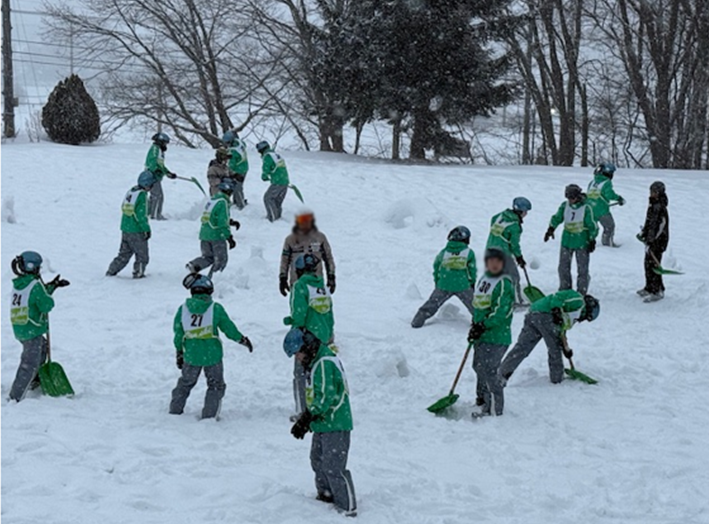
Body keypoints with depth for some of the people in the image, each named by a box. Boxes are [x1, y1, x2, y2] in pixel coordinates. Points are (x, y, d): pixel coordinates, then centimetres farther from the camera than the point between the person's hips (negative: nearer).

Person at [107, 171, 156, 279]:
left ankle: (111, 271, 16)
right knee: (142, 255, 8)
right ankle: (138, 274, 12)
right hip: (136, 231, -8)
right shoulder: (142, 195, -17)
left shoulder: (131, 191, 8)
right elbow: (141, 215, -21)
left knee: (124, 253, 17)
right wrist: (147, 229, -14)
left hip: (125, 228, 8)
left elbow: (124, 208, 15)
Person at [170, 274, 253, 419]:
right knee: (216, 385, 15)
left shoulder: (183, 309, -2)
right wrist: (243, 340, 12)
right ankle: (209, 414, 9)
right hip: (212, 355, -2)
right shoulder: (216, 308, -9)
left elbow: (178, 334, 5)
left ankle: (175, 410, 28)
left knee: (185, 383, 23)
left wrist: (179, 353, 17)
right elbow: (229, 328, -3)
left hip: (191, 356, 3)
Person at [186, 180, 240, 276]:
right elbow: (223, 223, -19)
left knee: (208, 256, 19)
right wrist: (229, 238, -16)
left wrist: (231, 222, 27)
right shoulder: (223, 202, -14)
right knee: (221, 260, 5)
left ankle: (193, 266, -4)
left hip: (204, 234, 7)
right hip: (216, 235, -7)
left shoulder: (212, 200, 11)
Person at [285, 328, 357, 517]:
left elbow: (325, 397, -25)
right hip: (323, 424, 11)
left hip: (335, 425, -11)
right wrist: (306, 421, 15)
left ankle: (348, 507, -3)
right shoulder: (316, 363, 14)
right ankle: (326, 496, 36)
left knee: (333, 467, -9)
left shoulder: (325, 364, -19)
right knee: (318, 461, 21)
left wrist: (306, 419, -23)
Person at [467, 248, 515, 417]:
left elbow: (501, 311, -20)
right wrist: (475, 325, 18)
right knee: (479, 367, 16)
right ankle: (483, 400, 31)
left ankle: (495, 410, -3)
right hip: (481, 336, 9)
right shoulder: (483, 280, 14)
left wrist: (483, 326, -22)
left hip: (497, 336, -9)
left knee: (488, 372, -10)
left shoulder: (505, 283, -13)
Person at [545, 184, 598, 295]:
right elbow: (557, 218, 12)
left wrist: (592, 240, -7)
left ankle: (581, 293, 10)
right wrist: (551, 229, -1)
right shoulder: (565, 206, 0)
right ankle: (564, 289, 23)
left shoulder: (586, 208, -13)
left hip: (582, 243, -4)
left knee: (582, 269, 0)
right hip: (567, 240, 4)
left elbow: (592, 226, -7)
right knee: (563, 267, 9)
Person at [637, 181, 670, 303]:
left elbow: (659, 227, -24)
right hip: (651, 239, 10)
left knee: (653, 265, -8)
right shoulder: (652, 205, 9)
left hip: (659, 240, -10)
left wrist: (650, 241, -24)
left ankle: (658, 291, -1)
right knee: (648, 264, 17)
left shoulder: (661, 208, -21)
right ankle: (649, 288, 30)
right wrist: (643, 233, 22)